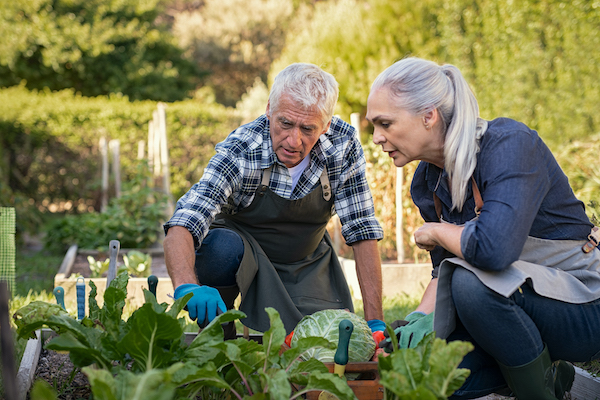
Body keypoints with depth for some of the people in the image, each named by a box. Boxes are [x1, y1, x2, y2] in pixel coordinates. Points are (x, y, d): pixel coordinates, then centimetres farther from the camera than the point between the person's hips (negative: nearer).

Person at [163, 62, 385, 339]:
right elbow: (182, 226, -41)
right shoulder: (239, 151, -31)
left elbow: (362, 231, -17)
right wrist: (187, 286, -62)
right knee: (222, 246, -37)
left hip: (307, 261, 2)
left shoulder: (344, 145, -23)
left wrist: (374, 321, -21)